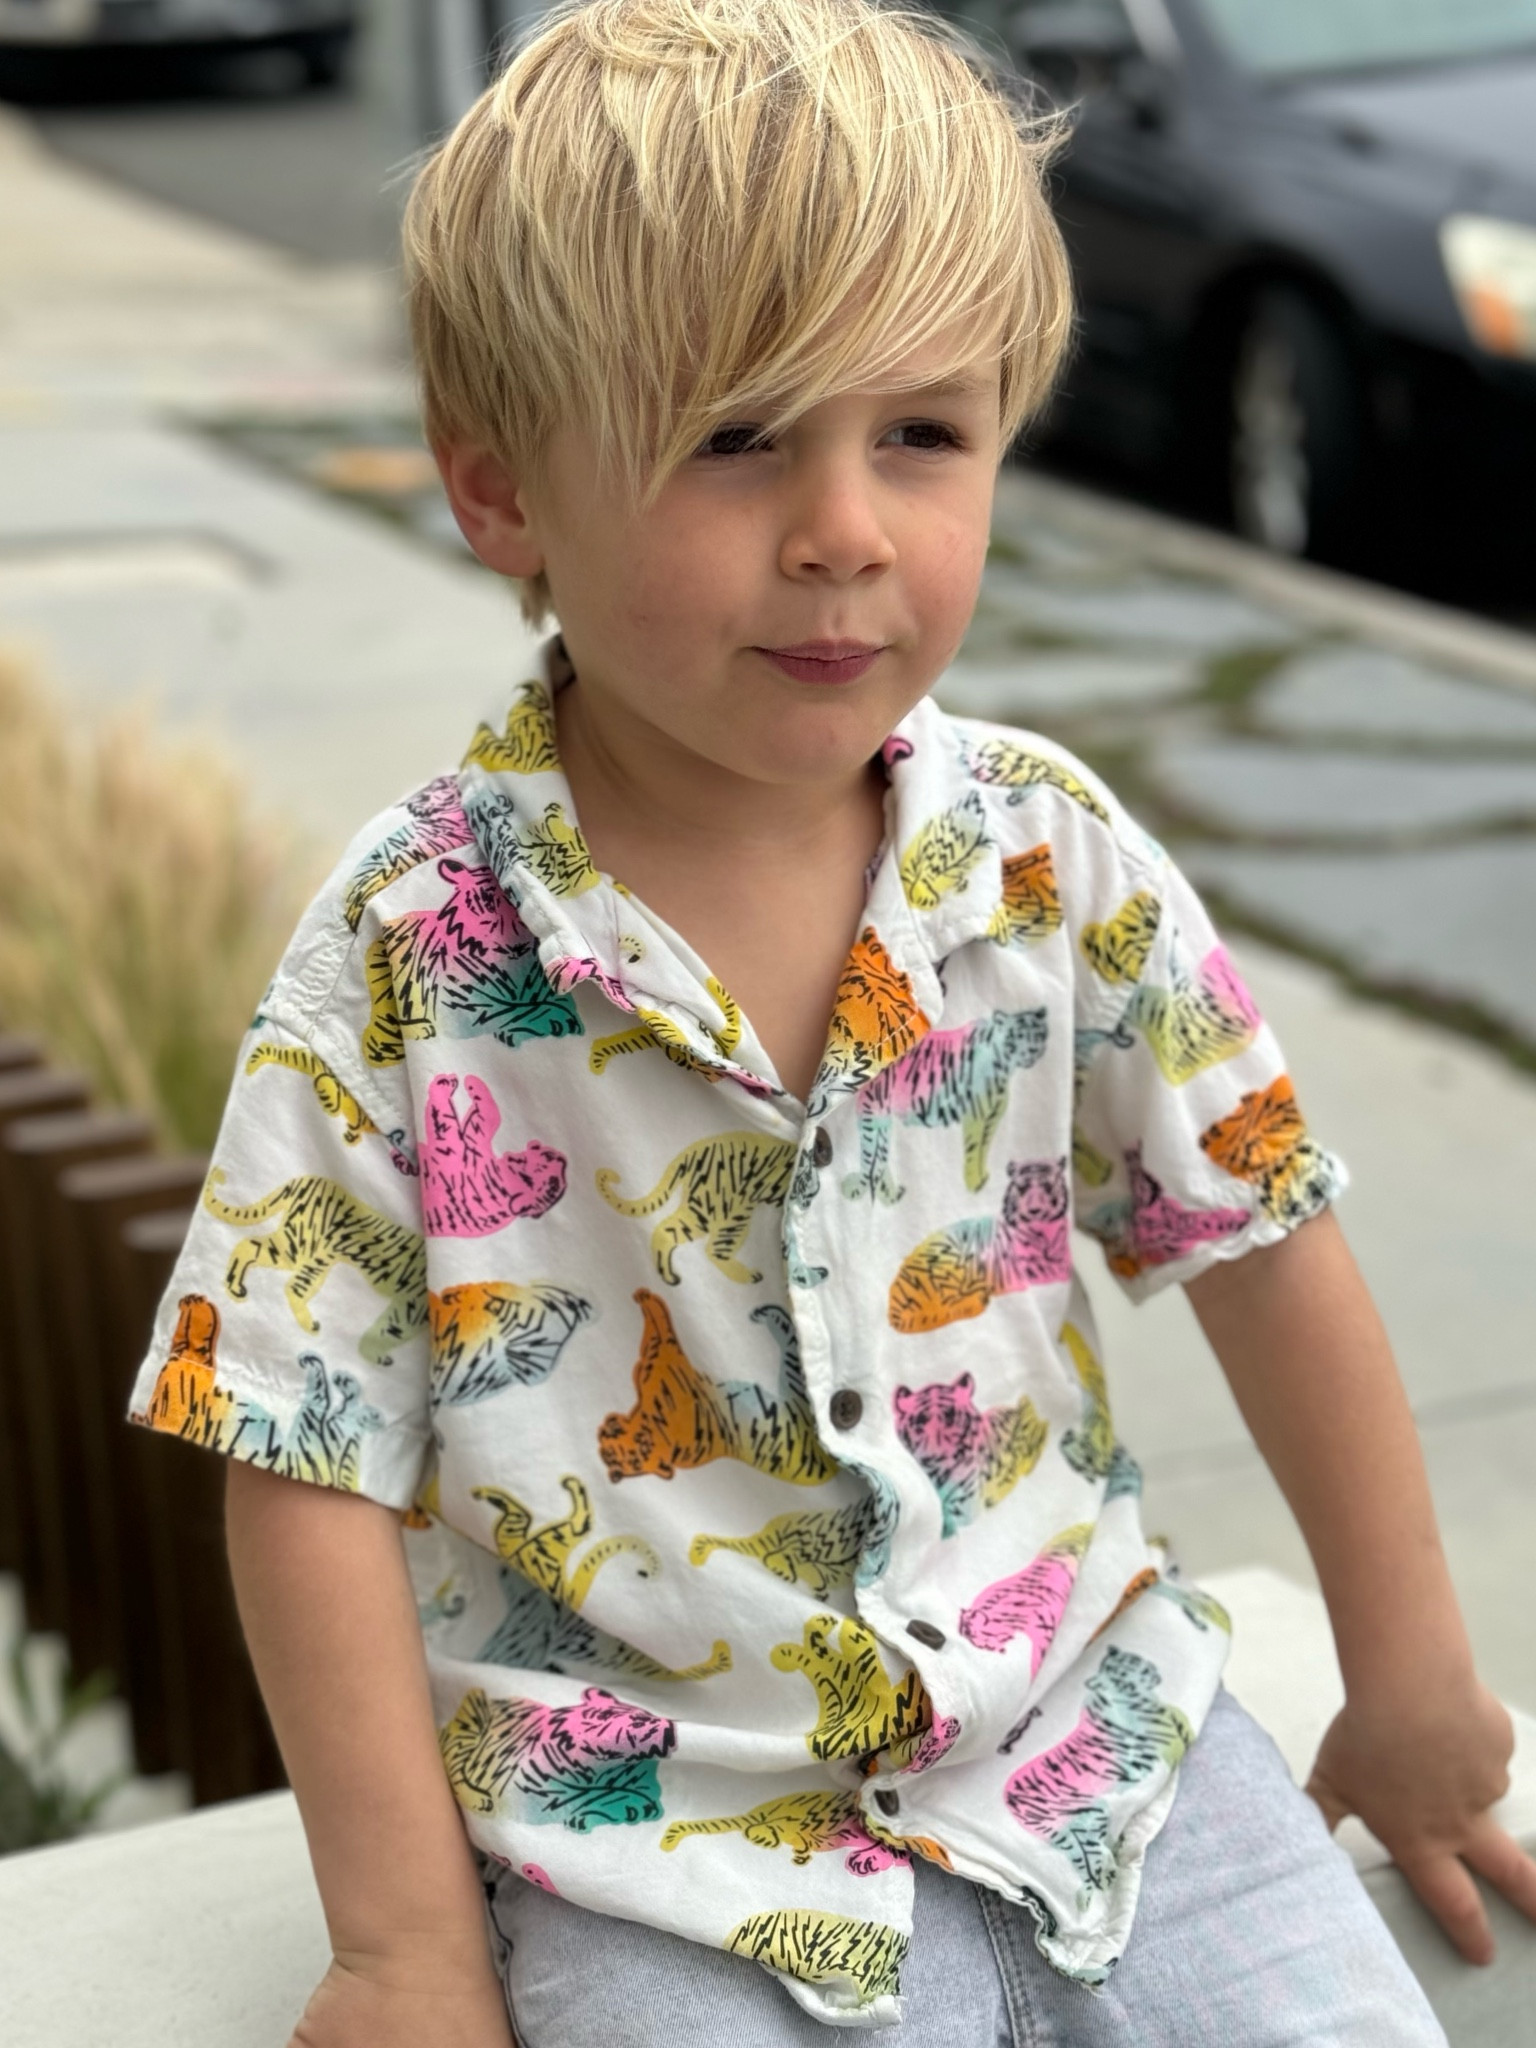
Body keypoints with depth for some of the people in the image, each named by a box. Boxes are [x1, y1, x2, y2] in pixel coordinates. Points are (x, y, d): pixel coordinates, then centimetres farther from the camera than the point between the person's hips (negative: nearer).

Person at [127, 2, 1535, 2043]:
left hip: (1088, 1727, 4)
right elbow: (314, 1470, -10)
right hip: (668, 1855, -3)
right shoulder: (405, 964, -15)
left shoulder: (1053, 858, -7)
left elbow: (1264, 1243, 5)